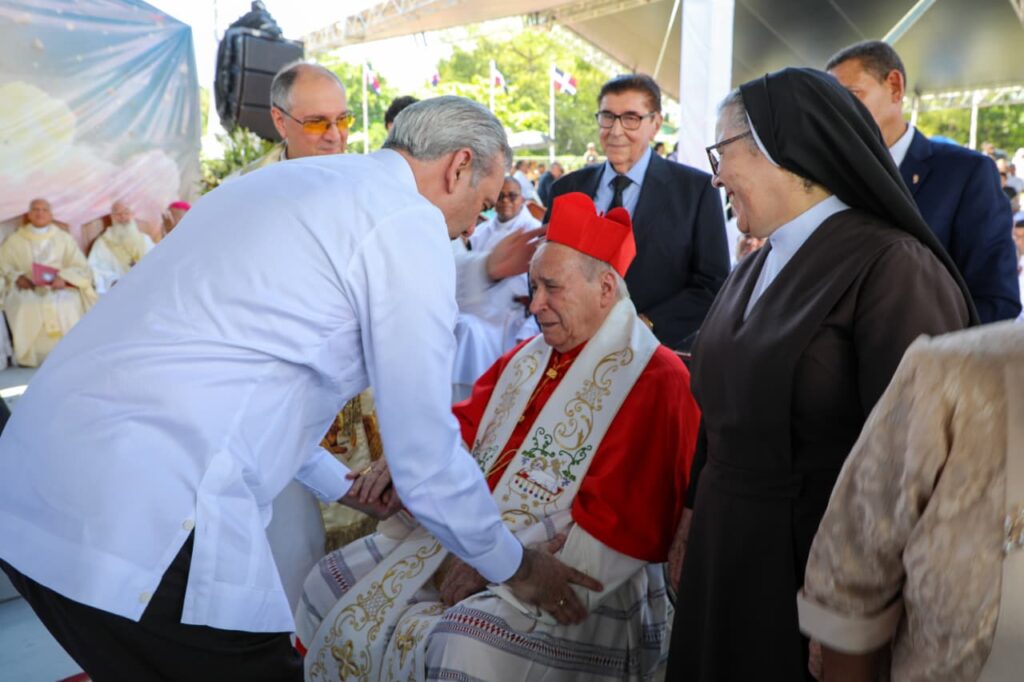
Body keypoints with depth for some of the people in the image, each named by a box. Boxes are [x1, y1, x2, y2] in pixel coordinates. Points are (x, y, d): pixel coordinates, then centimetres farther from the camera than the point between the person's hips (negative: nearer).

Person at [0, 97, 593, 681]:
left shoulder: (285, 180, 18)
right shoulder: (410, 223, -8)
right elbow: (425, 452, -7)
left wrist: (341, 484, 34)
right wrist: (515, 567, 11)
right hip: (143, 522, -9)